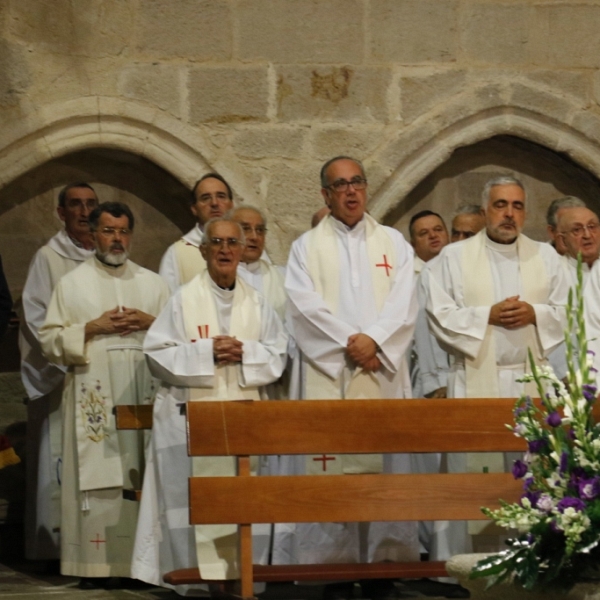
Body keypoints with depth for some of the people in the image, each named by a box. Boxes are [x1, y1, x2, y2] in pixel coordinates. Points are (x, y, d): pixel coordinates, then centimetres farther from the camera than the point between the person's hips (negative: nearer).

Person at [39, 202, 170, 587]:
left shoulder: (153, 283, 15)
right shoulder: (72, 283, 9)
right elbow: (50, 341, 3)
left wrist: (151, 323, -4)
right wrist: (92, 328, -8)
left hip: (144, 392, 2)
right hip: (92, 393, -2)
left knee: (145, 476, -3)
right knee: (96, 478, -6)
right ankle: (95, 564, -4)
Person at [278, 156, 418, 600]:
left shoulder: (394, 243, 14)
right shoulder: (307, 247, 10)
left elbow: (403, 303, 1)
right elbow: (305, 306, -3)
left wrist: (373, 339, -14)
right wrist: (349, 343, -12)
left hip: (382, 375, 1)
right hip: (328, 375, -1)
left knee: (384, 466, -2)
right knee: (329, 468, -6)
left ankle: (384, 563, 0)